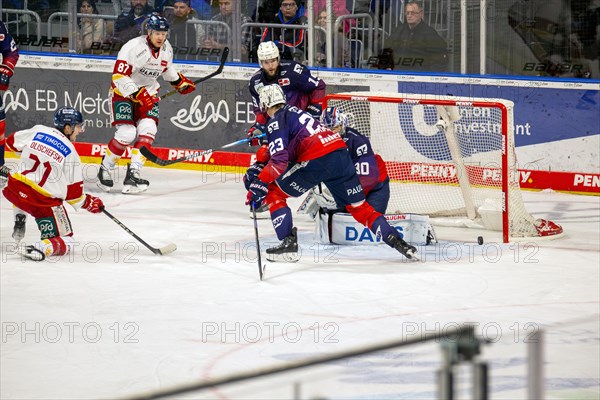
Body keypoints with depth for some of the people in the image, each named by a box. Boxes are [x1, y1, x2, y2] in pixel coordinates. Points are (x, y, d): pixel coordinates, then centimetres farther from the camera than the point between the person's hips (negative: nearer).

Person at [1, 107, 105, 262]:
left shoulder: (38, 131, 2)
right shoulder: (70, 153, -6)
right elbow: (74, 193, -3)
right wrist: (88, 203, 16)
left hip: (15, 189, 5)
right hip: (44, 201, -4)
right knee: (65, 241, 5)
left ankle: (19, 220, 30)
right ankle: (41, 248, -22)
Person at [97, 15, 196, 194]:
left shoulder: (166, 49, -1)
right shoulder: (133, 47, -24)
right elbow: (119, 76, -27)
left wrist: (180, 82, 19)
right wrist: (138, 94, -32)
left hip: (148, 93, 6)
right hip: (124, 92, -6)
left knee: (148, 130, -16)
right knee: (127, 134, -18)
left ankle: (132, 174, -19)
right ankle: (104, 169, 3)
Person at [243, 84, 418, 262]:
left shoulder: (276, 121, 3)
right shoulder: (294, 111, 29)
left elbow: (279, 159, -12)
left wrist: (260, 183, -12)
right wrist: (257, 169, 29)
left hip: (317, 160, -8)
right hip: (341, 152, 8)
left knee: (274, 193, 6)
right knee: (358, 206, 17)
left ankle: (288, 242, -4)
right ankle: (395, 240, 8)